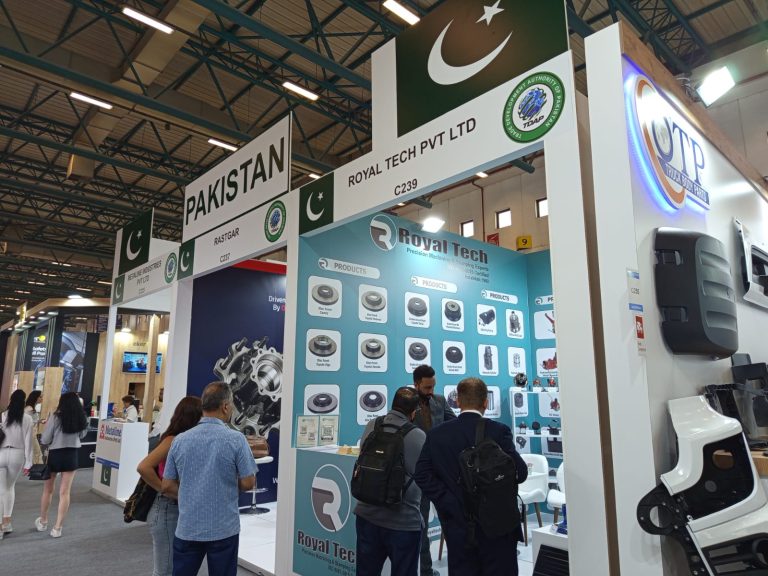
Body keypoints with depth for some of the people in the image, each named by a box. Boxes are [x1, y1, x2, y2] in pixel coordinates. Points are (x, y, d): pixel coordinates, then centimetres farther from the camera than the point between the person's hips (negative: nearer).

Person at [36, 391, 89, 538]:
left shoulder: (56, 417, -13)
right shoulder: (81, 418, -3)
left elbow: (45, 440, -8)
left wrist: (42, 440, 13)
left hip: (55, 454, -1)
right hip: (71, 455, 1)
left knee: (48, 490, 19)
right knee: (64, 492, 6)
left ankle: (42, 522, 35)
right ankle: (57, 528, 9)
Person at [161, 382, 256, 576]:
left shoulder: (180, 440, -3)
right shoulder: (236, 439, -14)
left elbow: (167, 487, 2)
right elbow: (248, 483, -10)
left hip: (187, 528, 3)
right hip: (223, 529, -3)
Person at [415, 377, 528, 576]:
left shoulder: (436, 435, -4)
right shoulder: (498, 431, -12)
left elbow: (423, 475, -9)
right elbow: (520, 473, -12)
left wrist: (450, 505, -7)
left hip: (458, 528, 2)